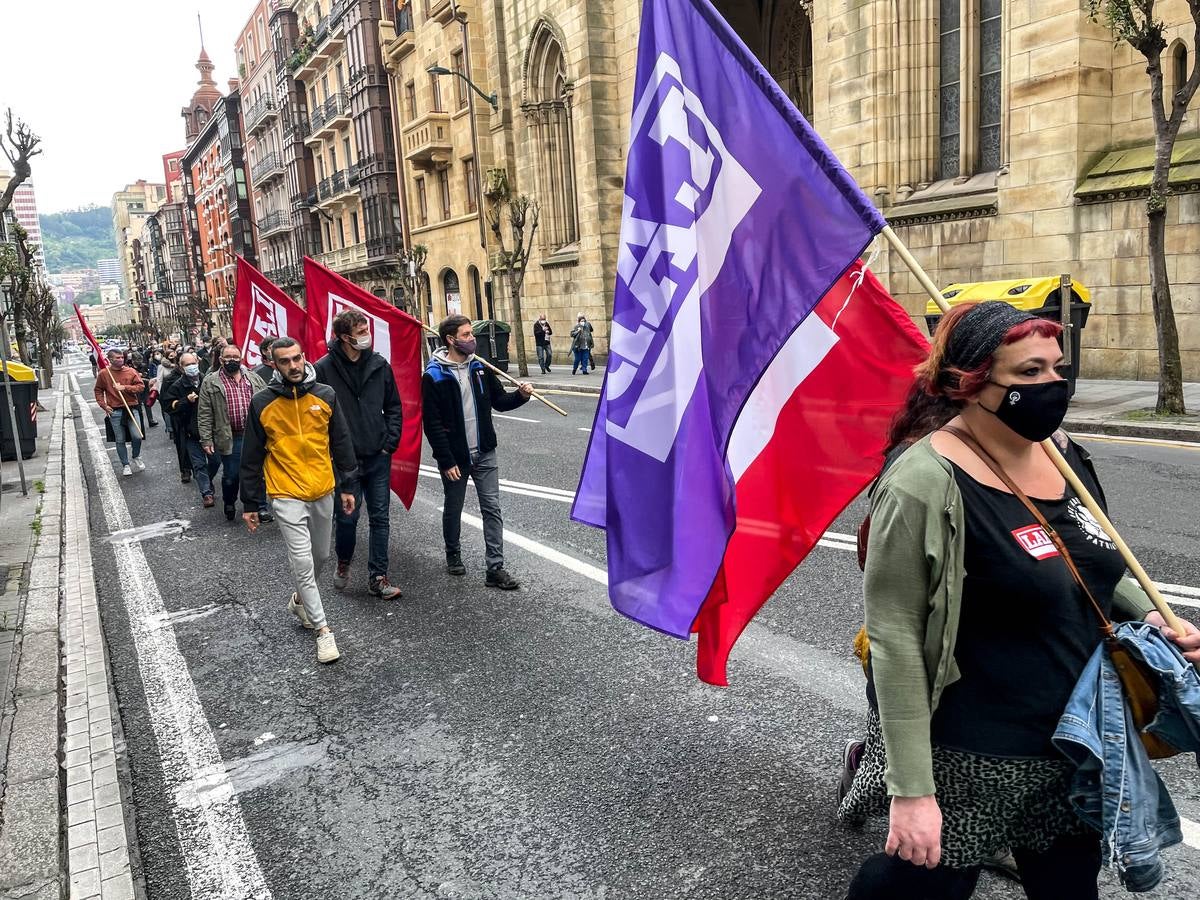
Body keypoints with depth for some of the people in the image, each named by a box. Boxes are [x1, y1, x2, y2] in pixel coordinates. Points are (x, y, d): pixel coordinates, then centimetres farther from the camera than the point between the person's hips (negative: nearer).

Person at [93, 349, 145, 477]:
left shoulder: (131, 371, 2)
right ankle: (125, 465, 19)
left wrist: (125, 387, -14)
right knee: (120, 441, 6)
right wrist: (104, 405, 0)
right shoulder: (104, 374, 2)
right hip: (115, 411, 0)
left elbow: (140, 386, -2)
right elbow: (98, 391, 11)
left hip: (131, 408, 0)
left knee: (137, 437, -9)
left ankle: (136, 458, 20)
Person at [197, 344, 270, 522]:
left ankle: (261, 507, 20)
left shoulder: (254, 379, 8)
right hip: (229, 439, -2)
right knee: (230, 475, 8)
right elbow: (204, 414, -1)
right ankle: (229, 504, 32)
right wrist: (206, 439, -6)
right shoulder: (210, 382, 0)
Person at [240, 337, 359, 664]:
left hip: (323, 491, 3)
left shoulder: (325, 395, -1)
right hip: (286, 496, -3)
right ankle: (323, 630, 2)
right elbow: (252, 457, 0)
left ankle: (300, 600, 44)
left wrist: (348, 486, 6)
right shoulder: (262, 403, -7)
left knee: (321, 555, 17)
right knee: (303, 562, -7)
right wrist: (250, 504, 2)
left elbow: (341, 442, 6)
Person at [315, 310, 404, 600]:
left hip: (378, 457, 3)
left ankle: (377, 577, 16)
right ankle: (343, 563, 33)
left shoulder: (379, 365, 2)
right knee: (347, 517, 5)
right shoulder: (324, 369, -8)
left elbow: (394, 407, 9)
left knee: (379, 518, 6)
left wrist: (390, 443, 1)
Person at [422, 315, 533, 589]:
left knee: (492, 508, 0)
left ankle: (495, 568, 3)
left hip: (484, 453, 4)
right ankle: (453, 555, 37)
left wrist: (520, 395, -8)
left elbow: (499, 401, 12)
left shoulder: (480, 368, 4)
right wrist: (446, 461, -16)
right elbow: (433, 424, -13)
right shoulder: (434, 376, -12)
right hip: (454, 458, -4)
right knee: (453, 509, 14)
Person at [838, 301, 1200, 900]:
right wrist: (911, 789, -21)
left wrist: (1148, 614, 1)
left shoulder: (1059, 447, 0)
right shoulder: (926, 484, -24)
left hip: (1077, 740, 7)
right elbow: (894, 639, -23)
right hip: (970, 762, -7)